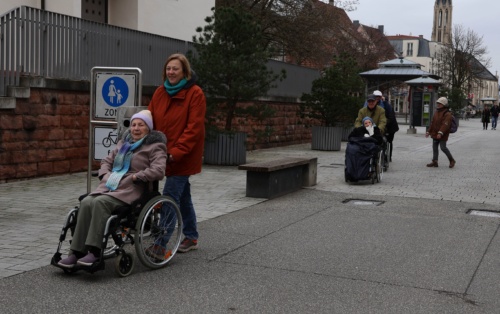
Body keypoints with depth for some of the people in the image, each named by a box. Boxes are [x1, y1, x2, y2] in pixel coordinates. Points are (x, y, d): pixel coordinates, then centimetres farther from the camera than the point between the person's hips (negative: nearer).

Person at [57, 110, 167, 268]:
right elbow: (107, 161, 31)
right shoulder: (124, 142, 26)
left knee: (100, 202, -32)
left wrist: (135, 177, -12)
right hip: (109, 186, 6)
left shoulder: (155, 146, 4)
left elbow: (158, 171, -12)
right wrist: (105, 174, 10)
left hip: (130, 190, -6)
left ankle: (94, 251, -32)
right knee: (86, 202, -23)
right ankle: (76, 253, -25)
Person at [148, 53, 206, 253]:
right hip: (164, 154, 7)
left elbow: (194, 127, -16)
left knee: (170, 198, -10)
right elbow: (150, 121, 8)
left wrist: (177, 151, -23)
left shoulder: (195, 93, -10)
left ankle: (160, 243, -6)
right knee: (183, 196, 16)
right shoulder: (160, 93, 8)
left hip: (183, 156, -6)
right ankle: (191, 238, 28)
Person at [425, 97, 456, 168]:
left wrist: (440, 133, -36)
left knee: (443, 147, -7)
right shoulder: (436, 112, 15)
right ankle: (434, 162, 12)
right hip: (435, 134, 8)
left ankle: (452, 160, 9)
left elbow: (445, 124, -25)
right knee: (434, 147, 7)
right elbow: (432, 123, 21)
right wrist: (429, 132, 20)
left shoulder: (447, 114, -13)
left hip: (442, 135, -8)